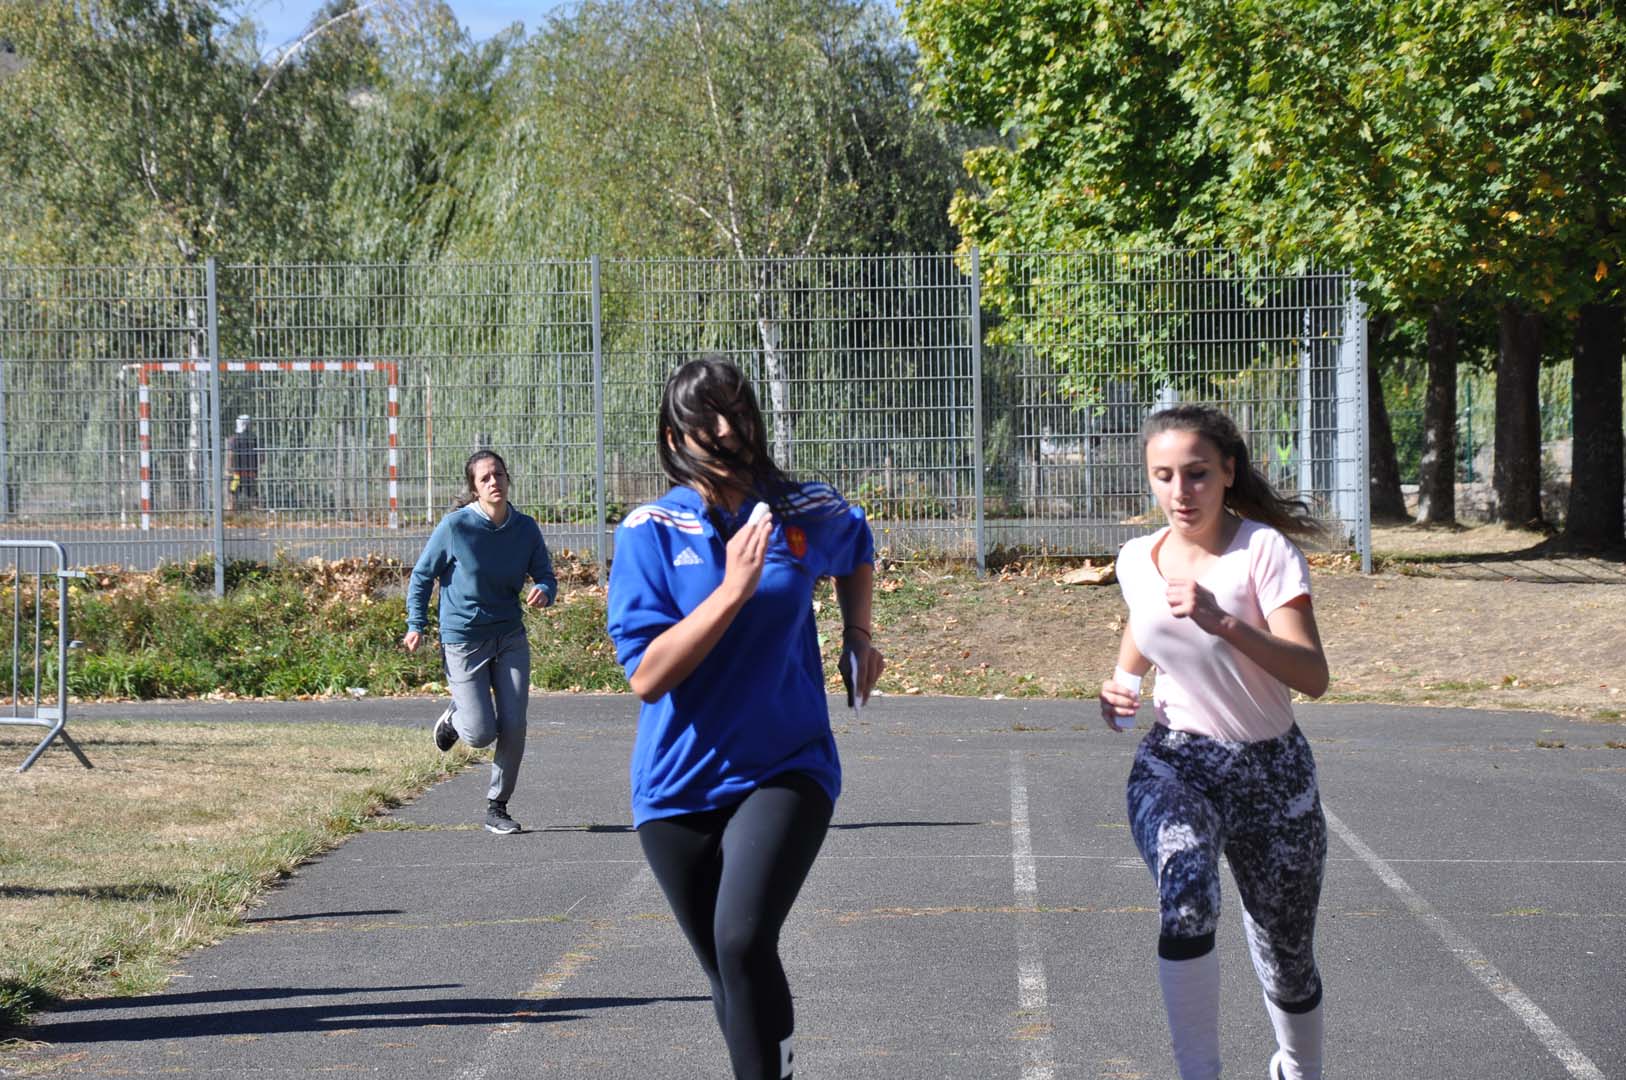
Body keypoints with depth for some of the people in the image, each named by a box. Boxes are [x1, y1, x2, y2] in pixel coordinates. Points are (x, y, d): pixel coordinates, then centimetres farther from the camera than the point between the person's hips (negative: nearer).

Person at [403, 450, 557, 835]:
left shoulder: (525, 528, -4)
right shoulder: (455, 526, -13)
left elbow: (546, 576, 3)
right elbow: (422, 575, -2)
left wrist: (543, 591, -20)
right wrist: (417, 625, -7)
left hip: (511, 638, 3)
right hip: (463, 640, -3)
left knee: (513, 727, -4)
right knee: (481, 733, -7)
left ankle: (497, 808, 14)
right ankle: (455, 716, 30)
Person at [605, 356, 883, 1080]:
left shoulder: (807, 514, -1)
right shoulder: (649, 533, -8)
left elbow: (857, 548, 26)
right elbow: (646, 676, -18)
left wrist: (858, 635, 16)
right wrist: (734, 589, -23)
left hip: (784, 769, -1)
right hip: (681, 787, 1)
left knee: (743, 942, -25)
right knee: (727, 971, 13)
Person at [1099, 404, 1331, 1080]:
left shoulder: (1264, 550, -13)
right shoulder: (1137, 561, 2)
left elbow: (1313, 676, -23)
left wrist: (1224, 623, -36)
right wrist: (1119, 689, 3)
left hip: (1270, 771, -2)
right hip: (1174, 764, 2)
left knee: (1286, 961, 10)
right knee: (1186, 896, -32)